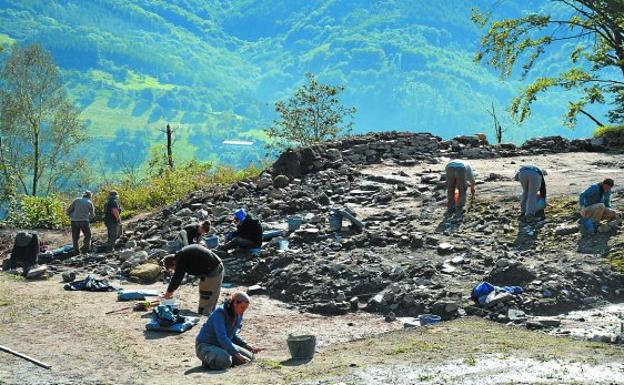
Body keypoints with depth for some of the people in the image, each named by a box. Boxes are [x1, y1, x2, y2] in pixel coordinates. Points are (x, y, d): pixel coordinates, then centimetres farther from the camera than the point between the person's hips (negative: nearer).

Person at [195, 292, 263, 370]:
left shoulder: (239, 315, 1)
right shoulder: (220, 313, -24)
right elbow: (222, 337, -34)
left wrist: (248, 346, 1)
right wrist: (237, 354, -38)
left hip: (222, 345, 9)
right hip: (205, 346, -9)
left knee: (249, 357, -1)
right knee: (225, 361, -37)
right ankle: (208, 361, -6)